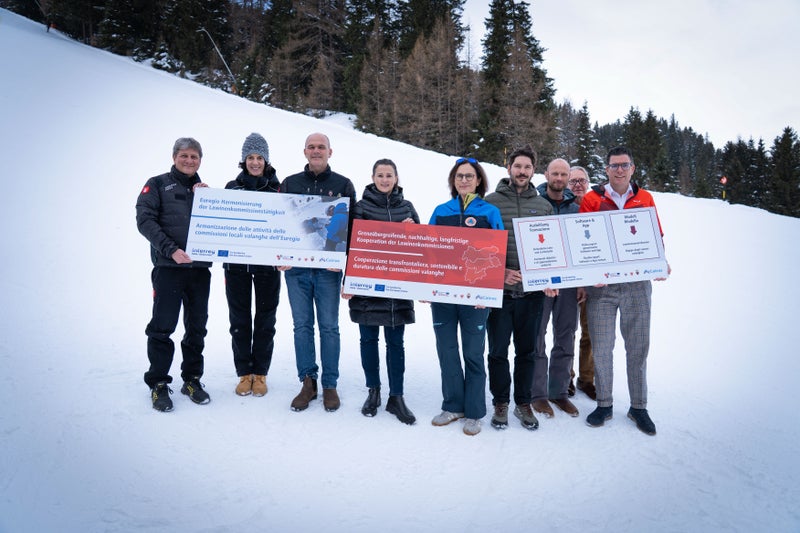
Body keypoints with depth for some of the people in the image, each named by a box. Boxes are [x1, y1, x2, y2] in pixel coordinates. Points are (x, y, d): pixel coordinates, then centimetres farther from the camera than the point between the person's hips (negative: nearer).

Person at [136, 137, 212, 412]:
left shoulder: (204, 190, 18)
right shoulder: (157, 184, 6)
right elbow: (145, 219, -6)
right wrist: (171, 249, -16)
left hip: (200, 268, 4)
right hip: (168, 267, -4)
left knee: (197, 328, 8)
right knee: (162, 327, -2)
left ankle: (192, 379, 20)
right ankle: (158, 384, 10)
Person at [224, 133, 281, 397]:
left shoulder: (277, 187, 2)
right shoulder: (232, 187, 7)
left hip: (267, 263, -1)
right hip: (236, 262, 2)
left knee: (265, 320, 7)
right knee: (239, 320, 6)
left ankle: (260, 373, 19)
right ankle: (244, 373, 19)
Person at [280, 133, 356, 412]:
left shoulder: (343, 185, 5)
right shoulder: (290, 184, 11)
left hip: (328, 268, -2)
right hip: (296, 266, 2)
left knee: (329, 327, 3)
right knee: (302, 326, 7)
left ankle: (330, 385, 14)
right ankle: (307, 382, 18)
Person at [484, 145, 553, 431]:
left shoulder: (544, 206, 9)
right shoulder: (491, 201, 0)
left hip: (531, 290, 2)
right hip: (499, 288, -2)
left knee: (526, 351, 12)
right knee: (498, 351, 6)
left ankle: (523, 402, 27)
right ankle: (500, 402, 22)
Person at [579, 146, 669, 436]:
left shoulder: (645, 199, 9)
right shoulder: (591, 199, 3)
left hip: (637, 284, 2)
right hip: (601, 285, -1)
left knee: (638, 346, 8)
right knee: (601, 347, 4)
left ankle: (638, 407, 21)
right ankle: (604, 405, 20)